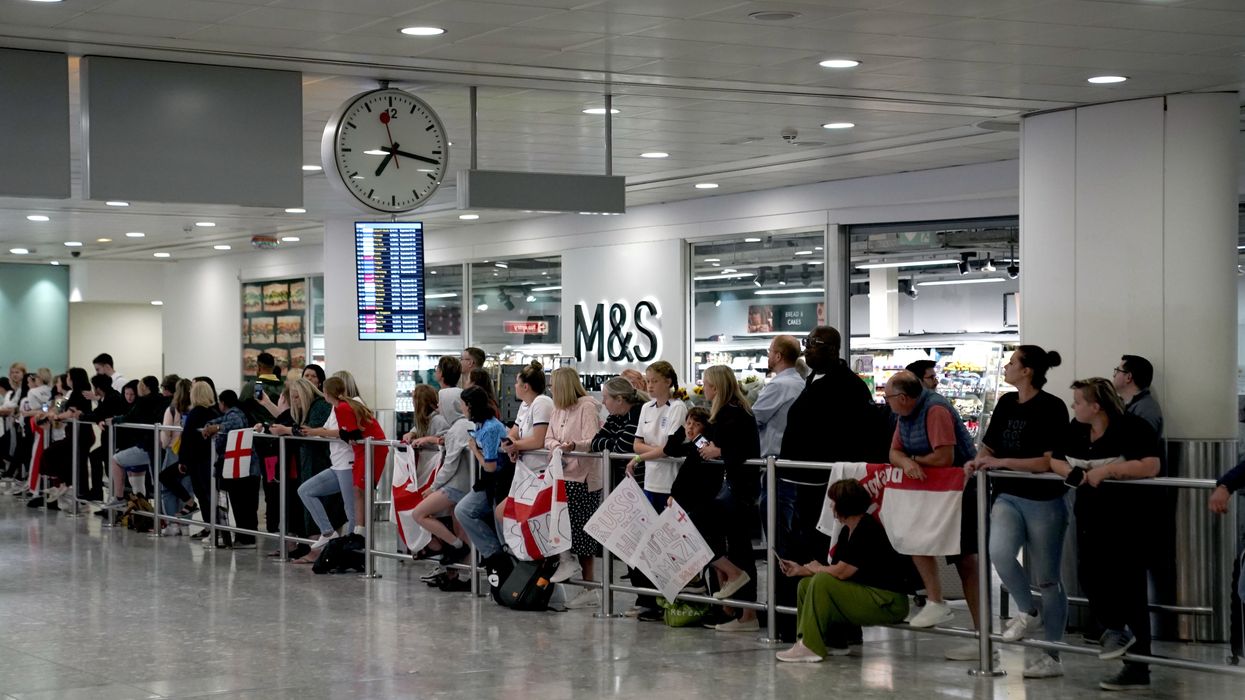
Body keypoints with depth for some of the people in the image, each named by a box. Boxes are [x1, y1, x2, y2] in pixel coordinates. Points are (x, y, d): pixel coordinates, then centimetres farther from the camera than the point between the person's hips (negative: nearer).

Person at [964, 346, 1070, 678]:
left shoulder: (1052, 408, -11)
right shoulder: (1006, 403, 9)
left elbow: (1050, 461, -17)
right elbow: (989, 447, 18)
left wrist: (1001, 462, -19)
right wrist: (978, 461, -4)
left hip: (1044, 502, -5)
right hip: (1009, 497, 5)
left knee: (1047, 578, 4)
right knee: (999, 552, -23)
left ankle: (1052, 655, 14)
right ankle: (1027, 612, 3)